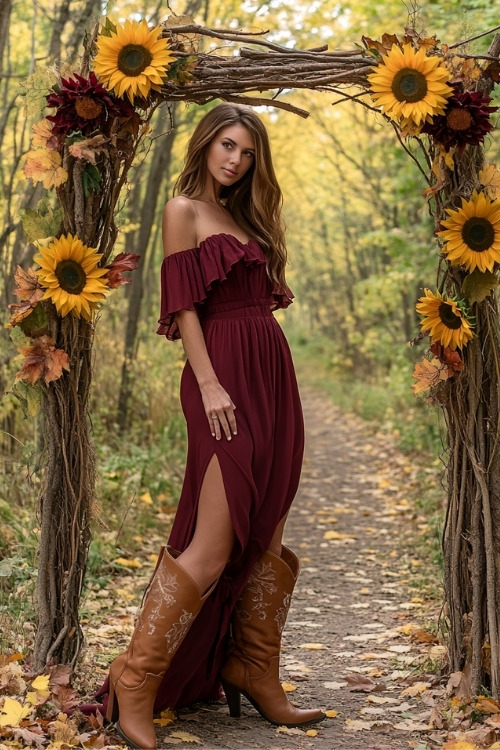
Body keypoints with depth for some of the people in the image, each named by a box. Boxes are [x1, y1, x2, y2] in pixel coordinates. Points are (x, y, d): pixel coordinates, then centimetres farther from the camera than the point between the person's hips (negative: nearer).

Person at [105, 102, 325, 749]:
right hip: (227, 378, -8)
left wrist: (274, 391, 12)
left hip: (272, 377, 8)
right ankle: (137, 679, -5)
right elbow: (183, 304, -9)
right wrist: (210, 384, -18)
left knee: (265, 538, 8)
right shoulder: (184, 210, -1)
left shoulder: (243, 215, 21)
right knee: (213, 545, -12)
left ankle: (256, 677, 15)